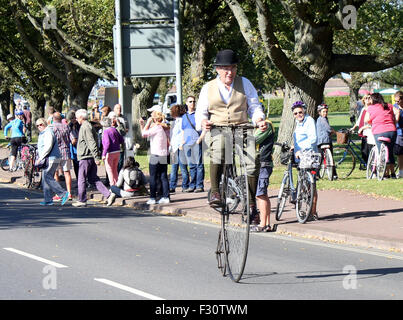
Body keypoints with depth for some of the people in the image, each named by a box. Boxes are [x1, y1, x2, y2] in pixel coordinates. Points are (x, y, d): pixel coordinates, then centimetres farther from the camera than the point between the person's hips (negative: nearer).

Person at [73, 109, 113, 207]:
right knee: (93, 178, 9)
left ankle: (82, 200, 6)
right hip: (91, 157, 9)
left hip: (85, 157, -9)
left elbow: (92, 143, -22)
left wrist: (96, 157, -26)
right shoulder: (89, 126, 17)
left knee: (81, 180, 1)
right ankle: (108, 194, -2)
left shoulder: (85, 127, -14)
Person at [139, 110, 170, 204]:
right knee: (163, 177, 9)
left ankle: (153, 198, 1)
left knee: (153, 177, 0)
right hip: (164, 156, 8)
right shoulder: (164, 128, 12)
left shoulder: (156, 127, -14)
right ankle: (166, 197, 8)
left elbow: (144, 134, -13)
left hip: (155, 156, -8)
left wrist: (148, 122, -7)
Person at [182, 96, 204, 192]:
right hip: (187, 144, 5)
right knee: (191, 166, 7)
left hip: (196, 142, -5)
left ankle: (200, 185, -8)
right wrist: (182, 142, 15)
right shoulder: (184, 116, 20)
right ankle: (192, 185, 9)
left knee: (199, 164, -7)